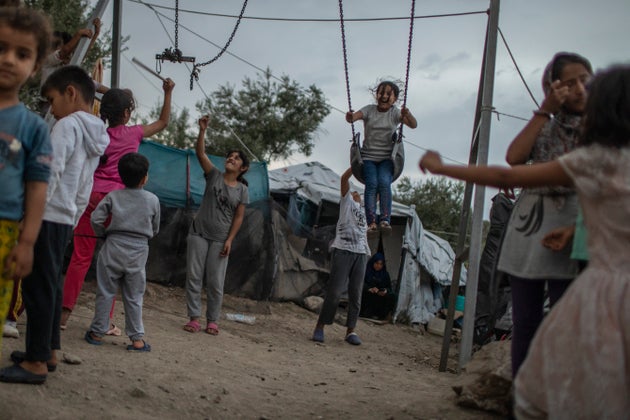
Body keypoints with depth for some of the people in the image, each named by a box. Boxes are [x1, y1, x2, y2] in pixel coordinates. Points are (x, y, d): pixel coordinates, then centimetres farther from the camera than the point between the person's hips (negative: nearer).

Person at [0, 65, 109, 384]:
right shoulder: (96, 136, 17)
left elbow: (50, 171, -20)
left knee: (38, 286, -7)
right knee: (51, 285, 15)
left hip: (47, 217, -9)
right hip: (66, 220, 9)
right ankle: (48, 351, 22)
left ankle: (36, 363, -5)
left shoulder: (68, 125, -10)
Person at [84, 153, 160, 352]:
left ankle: (97, 332, 14)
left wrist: (103, 233, 11)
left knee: (105, 292, 9)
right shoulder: (153, 200, 0)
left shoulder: (113, 196, -1)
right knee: (134, 297, 7)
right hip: (138, 252, 0)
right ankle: (137, 337, 6)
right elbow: (155, 229, 8)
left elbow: (96, 218, -6)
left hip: (113, 248, 0)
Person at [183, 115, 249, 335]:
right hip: (198, 234, 1)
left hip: (220, 239, -1)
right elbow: (200, 153, -9)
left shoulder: (242, 190, 2)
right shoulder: (214, 175, 3)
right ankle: (194, 317, 5)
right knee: (194, 276, 0)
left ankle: (212, 320, 9)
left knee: (215, 282, 0)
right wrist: (202, 131, -22)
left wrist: (229, 240, -9)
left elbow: (238, 217, 0)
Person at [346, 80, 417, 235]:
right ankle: (372, 222, -32)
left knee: (384, 182, -26)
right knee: (371, 183, -24)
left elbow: (414, 125, -12)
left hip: (387, 158, 0)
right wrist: (350, 117, -38)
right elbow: (353, 117, -14)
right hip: (368, 156, 0)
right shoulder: (369, 110, 3)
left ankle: (385, 220, -30)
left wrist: (407, 115, -34)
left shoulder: (395, 113, 3)